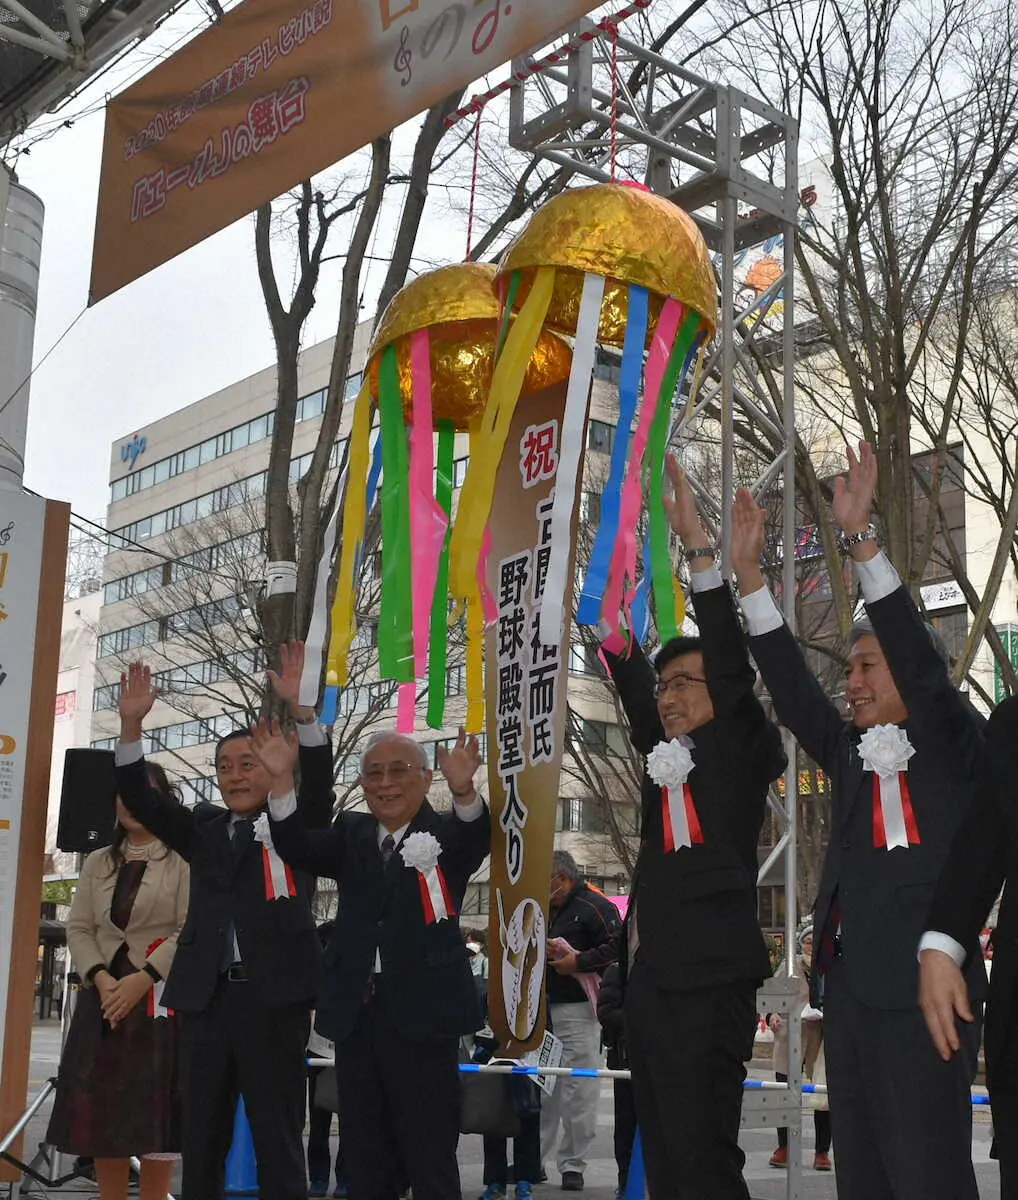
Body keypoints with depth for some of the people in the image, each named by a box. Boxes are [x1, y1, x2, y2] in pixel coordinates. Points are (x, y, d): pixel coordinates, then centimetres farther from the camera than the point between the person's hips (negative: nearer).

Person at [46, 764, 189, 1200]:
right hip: (104, 994, 5)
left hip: (161, 996, -5)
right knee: (101, 1109, 4)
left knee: (156, 1111, -4)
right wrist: (100, 977, -9)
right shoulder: (97, 862, 15)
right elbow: (79, 929, 9)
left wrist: (143, 979, -18)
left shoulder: (184, 859, -1)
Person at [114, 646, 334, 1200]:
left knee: (278, 1141, 3)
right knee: (201, 1140, 9)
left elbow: (318, 779, -10)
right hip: (206, 998, 4)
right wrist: (132, 723, -6)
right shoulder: (205, 828, 15)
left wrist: (298, 707, -24)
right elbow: (140, 799, 7)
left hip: (273, 997, -4)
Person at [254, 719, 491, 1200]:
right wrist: (282, 779, -23)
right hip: (357, 1014, 4)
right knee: (362, 1161, 14)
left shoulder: (447, 834, -1)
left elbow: (478, 837, -23)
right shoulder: (352, 833, 10)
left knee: (430, 1160, 2)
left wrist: (464, 790, -45)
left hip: (421, 1013, -4)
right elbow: (297, 848, -7)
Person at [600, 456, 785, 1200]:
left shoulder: (740, 755, -1)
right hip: (650, 978, 8)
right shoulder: (667, 760, 17)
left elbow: (734, 668, -11)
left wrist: (698, 544, -15)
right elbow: (632, 681, 18)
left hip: (707, 981, -8)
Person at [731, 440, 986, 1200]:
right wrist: (748, 572, 1)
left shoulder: (954, 746, 1)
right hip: (848, 982, 7)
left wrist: (861, 536, -18)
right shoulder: (850, 753, 17)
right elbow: (791, 688, 9)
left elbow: (922, 663, -12)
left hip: (919, 986, -7)